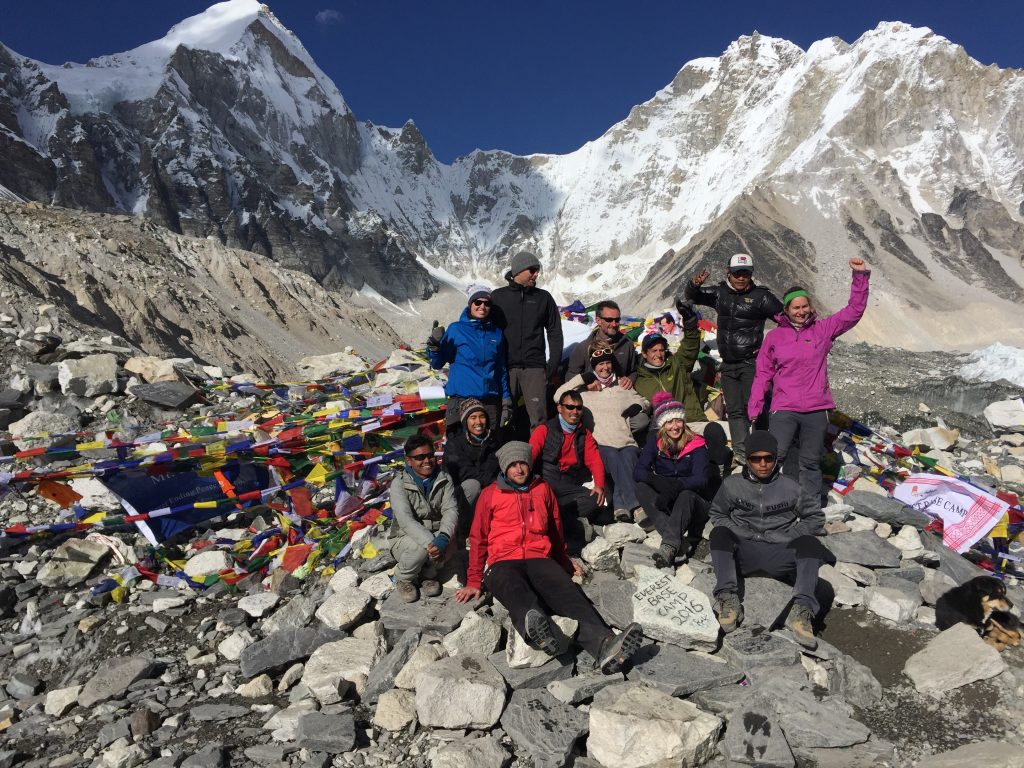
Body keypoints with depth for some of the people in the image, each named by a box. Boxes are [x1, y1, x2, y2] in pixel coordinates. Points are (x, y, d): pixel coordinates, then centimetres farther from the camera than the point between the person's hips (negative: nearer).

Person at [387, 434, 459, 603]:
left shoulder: (444, 479, -2)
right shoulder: (399, 483, -13)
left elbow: (451, 511, -16)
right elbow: (405, 520, -26)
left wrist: (442, 538, -37)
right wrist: (430, 542, -42)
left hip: (436, 535, 3)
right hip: (406, 538, -3)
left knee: (449, 542, -30)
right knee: (421, 547, -35)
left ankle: (429, 574, 3)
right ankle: (403, 578, -1)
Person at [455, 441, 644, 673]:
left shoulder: (543, 489, 20)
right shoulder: (490, 494, 14)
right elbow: (478, 539, 17)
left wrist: (565, 560, 37)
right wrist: (474, 581, 13)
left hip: (540, 560, 2)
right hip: (503, 563, -2)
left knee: (567, 591, -32)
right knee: (516, 591, -40)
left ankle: (603, 645, -56)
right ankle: (534, 624, -73)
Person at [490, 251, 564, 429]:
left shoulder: (543, 298, 10)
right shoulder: (498, 296, 8)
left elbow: (555, 332, 11)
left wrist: (554, 362, 2)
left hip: (535, 368, 0)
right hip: (505, 368, 0)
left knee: (539, 418, -6)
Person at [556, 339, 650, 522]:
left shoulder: (622, 389, 27)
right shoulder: (584, 391, 19)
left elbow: (644, 403, 34)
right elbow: (558, 397, 4)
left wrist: (637, 407, 12)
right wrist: (583, 378, 5)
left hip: (627, 443, 2)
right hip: (600, 444, -2)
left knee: (628, 456, -33)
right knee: (614, 457, -35)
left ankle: (620, 506, -43)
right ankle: (635, 505, -46)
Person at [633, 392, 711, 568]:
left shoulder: (696, 444, -6)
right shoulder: (655, 441, 0)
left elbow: (701, 479, -19)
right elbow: (638, 472, -11)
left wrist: (677, 485, -38)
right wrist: (657, 481, -32)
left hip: (691, 507, -3)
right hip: (660, 503, 3)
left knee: (687, 494, -35)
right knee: (641, 488, -25)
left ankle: (669, 546, -52)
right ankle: (679, 542, -39)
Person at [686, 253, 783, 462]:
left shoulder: (761, 296, -5)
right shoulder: (720, 293, 10)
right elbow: (693, 297, 17)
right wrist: (695, 285, -7)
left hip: (751, 362, -5)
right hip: (728, 364, 5)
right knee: (734, 410, 6)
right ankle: (741, 452, 10)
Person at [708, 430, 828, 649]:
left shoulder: (790, 487, 9)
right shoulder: (732, 485, 10)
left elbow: (816, 517, 16)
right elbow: (717, 514, 19)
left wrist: (789, 537, 1)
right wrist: (737, 533, 0)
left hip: (779, 554, 0)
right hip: (742, 552, 1)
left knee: (809, 544, -30)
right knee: (719, 534, -29)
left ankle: (802, 608, -42)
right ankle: (728, 596, -40)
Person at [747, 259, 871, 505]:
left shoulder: (823, 330, 8)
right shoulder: (774, 336, 6)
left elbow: (854, 311, 5)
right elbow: (763, 374, 6)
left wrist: (860, 276, -3)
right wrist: (754, 407, 0)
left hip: (817, 410, 2)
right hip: (784, 409, -1)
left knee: (811, 463, 11)